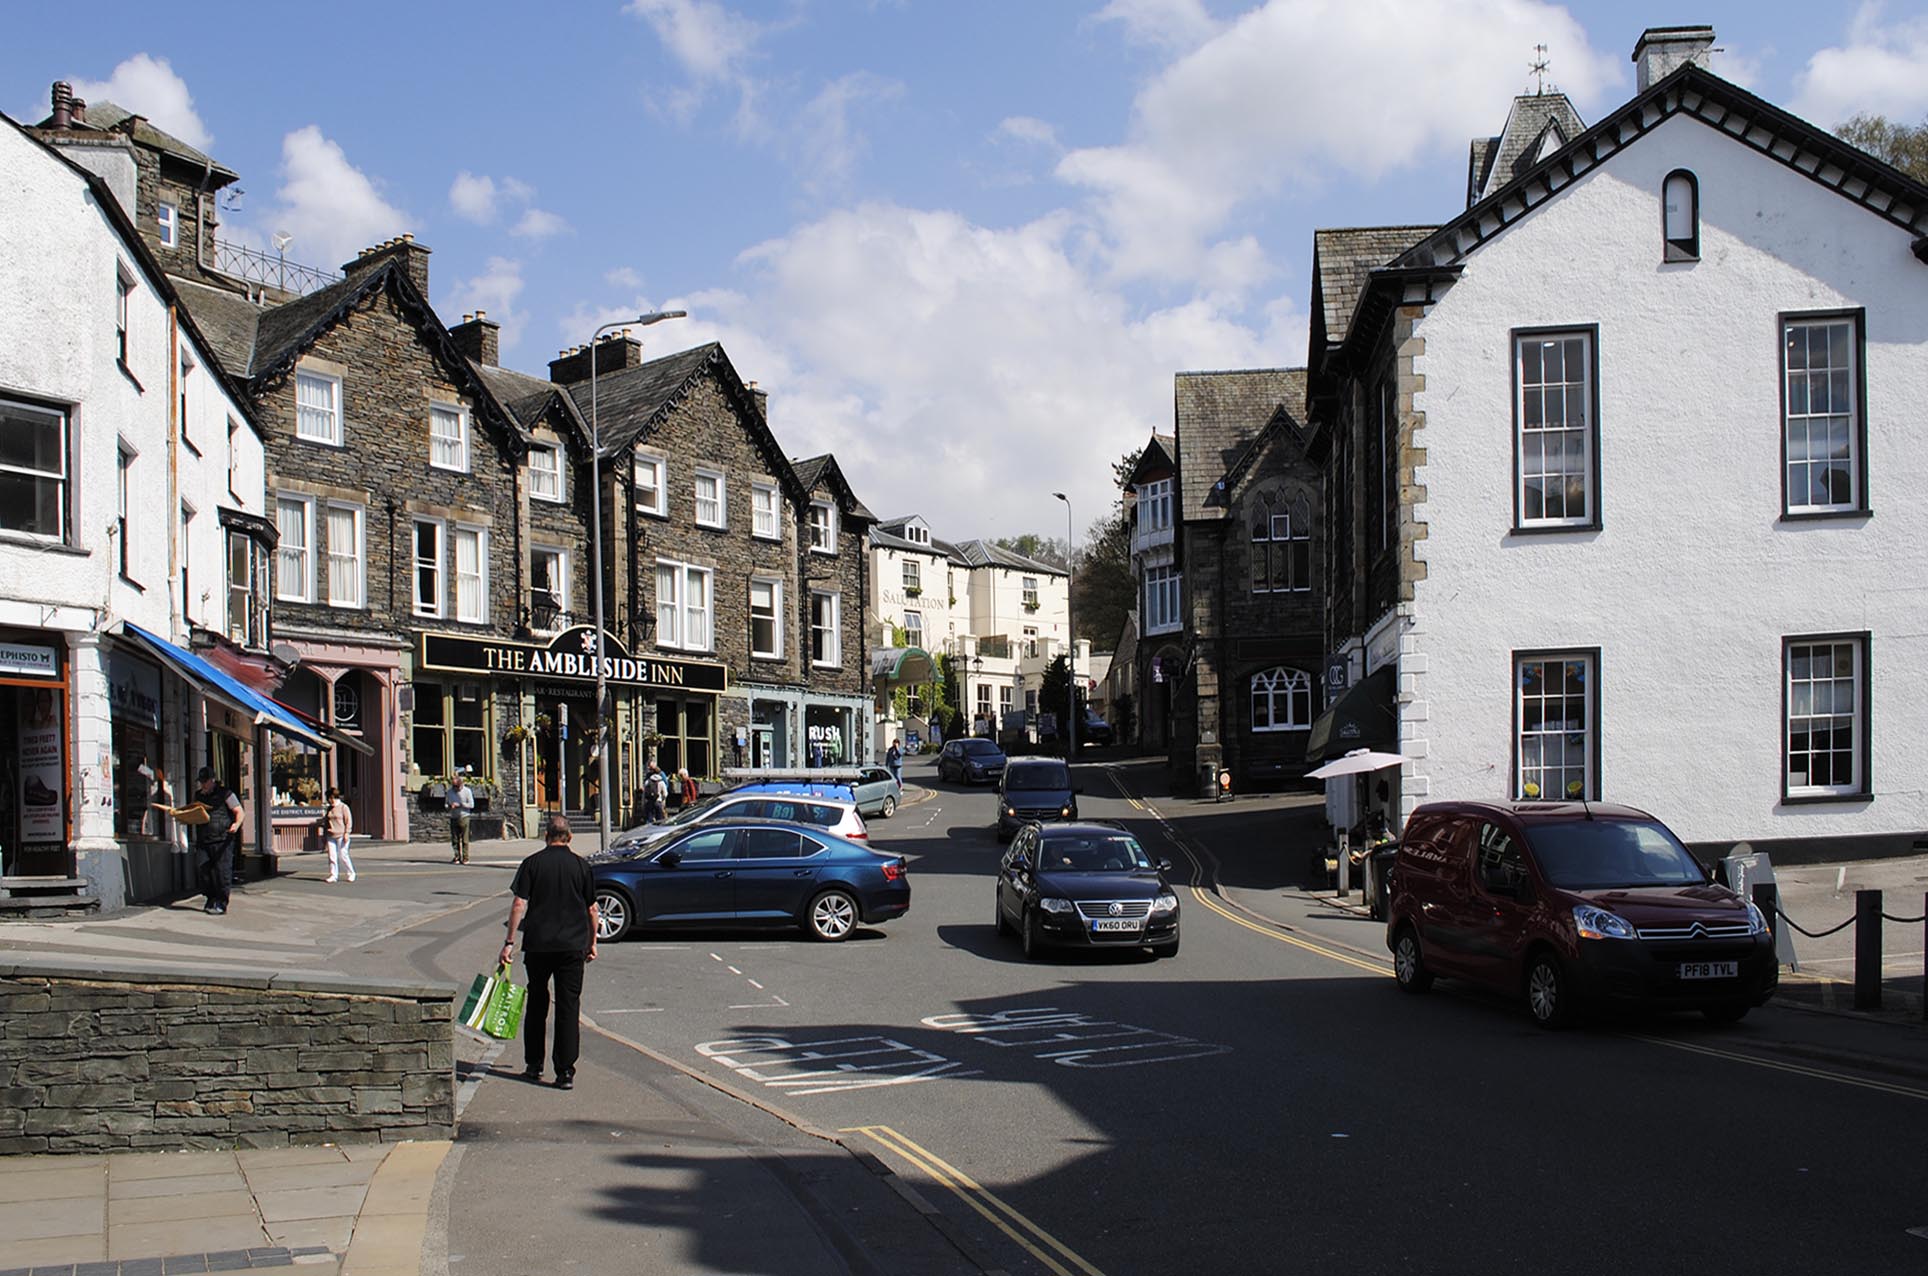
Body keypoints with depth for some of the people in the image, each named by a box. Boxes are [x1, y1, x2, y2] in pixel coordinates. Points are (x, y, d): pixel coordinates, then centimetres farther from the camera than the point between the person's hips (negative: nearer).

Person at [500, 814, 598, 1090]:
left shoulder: (532, 863, -1)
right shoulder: (580, 865, 3)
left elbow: (519, 904, -7)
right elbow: (592, 909, 6)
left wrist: (509, 941, -4)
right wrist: (592, 943, 16)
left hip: (538, 945, 0)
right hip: (573, 945, 0)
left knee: (536, 1004, 16)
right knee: (568, 1007, 3)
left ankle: (534, 1065, 22)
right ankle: (565, 1072, -1)